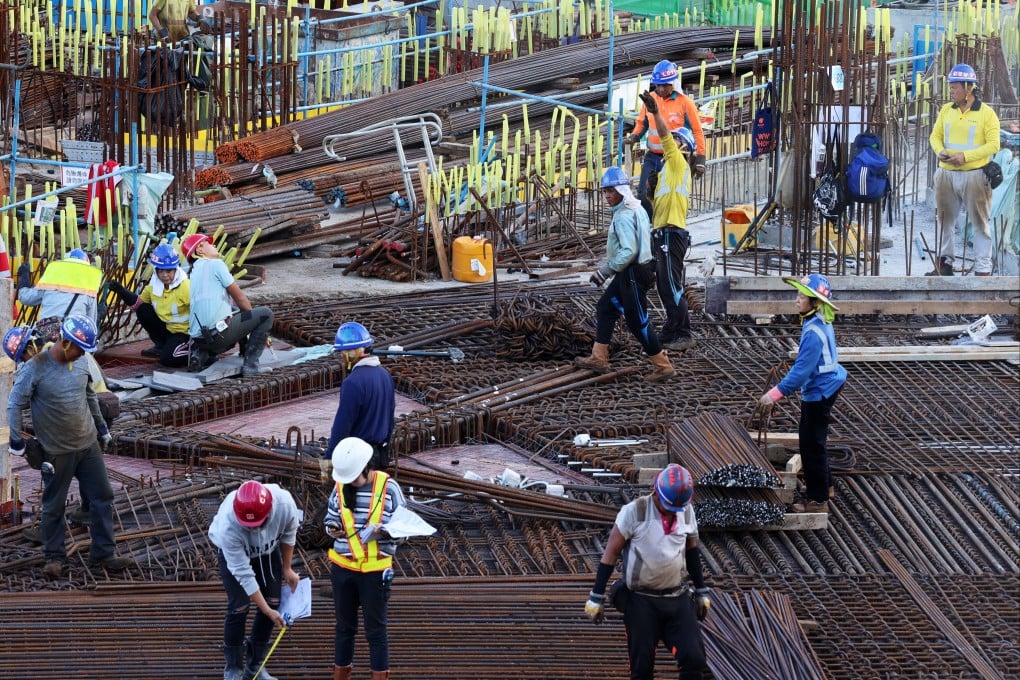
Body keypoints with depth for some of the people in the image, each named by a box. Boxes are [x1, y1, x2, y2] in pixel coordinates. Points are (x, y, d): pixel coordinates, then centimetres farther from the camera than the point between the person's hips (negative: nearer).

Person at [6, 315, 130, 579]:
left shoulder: (81, 362, -1)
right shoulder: (35, 368, -19)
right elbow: (15, 405, -12)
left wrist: (102, 428, 21)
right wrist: (17, 443, -10)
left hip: (89, 445, 5)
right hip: (57, 452, -5)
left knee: (102, 498, 7)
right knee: (54, 507, 7)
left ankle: (103, 554, 17)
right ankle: (54, 557, 21)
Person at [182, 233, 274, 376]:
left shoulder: (193, 274, 23)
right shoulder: (215, 264, 0)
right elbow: (239, 297, 2)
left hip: (198, 336, 8)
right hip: (218, 334, -8)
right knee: (266, 314, 2)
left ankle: (202, 354, 11)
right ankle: (250, 363, -6)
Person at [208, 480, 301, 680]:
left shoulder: (284, 503, -37)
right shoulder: (228, 526, -44)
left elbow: (288, 534, -11)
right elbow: (243, 573, -34)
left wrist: (287, 569, -2)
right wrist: (267, 611, -30)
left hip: (268, 548, 4)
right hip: (233, 550, -4)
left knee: (273, 602, -2)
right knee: (239, 606, -14)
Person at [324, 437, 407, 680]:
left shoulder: (388, 487, -10)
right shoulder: (340, 488, -1)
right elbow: (330, 518, 14)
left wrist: (383, 532, -24)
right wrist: (332, 529, -9)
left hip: (375, 570, -3)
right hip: (343, 568, 3)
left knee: (376, 629, 4)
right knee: (344, 625, 15)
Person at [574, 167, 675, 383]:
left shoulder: (624, 216, -20)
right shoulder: (636, 209, 12)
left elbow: (628, 251, -28)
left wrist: (606, 270, -22)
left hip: (633, 273, -11)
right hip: (629, 273, 11)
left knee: (638, 320, -5)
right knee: (605, 308, 16)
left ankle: (663, 366, 0)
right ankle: (599, 359, 21)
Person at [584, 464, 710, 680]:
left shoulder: (687, 512, 1)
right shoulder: (634, 512, -13)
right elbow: (611, 553, -8)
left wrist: (702, 591, 20)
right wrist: (597, 597, -8)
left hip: (678, 599, 4)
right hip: (642, 601, -4)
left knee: (694, 659, -6)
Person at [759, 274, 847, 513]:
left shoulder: (814, 333, -28)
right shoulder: (821, 323, 2)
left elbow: (802, 370, -29)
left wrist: (775, 394, -27)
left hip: (819, 392, -10)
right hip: (826, 386, 10)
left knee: (812, 444, -1)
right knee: (812, 440, 24)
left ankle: (818, 500, 7)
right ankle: (823, 486, 39)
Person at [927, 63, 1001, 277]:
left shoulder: (986, 113, -7)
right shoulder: (946, 111, 7)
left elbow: (993, 145, -11)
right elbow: (935, 136, 13)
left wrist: (965, 156, -20)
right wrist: (940, 151, -10)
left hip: (975, 176, -5)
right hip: (947, 175, 5)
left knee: (980, 223, 0)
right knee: (945, 220, 13)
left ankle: (983, 269, 4)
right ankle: (945, 263, 25)